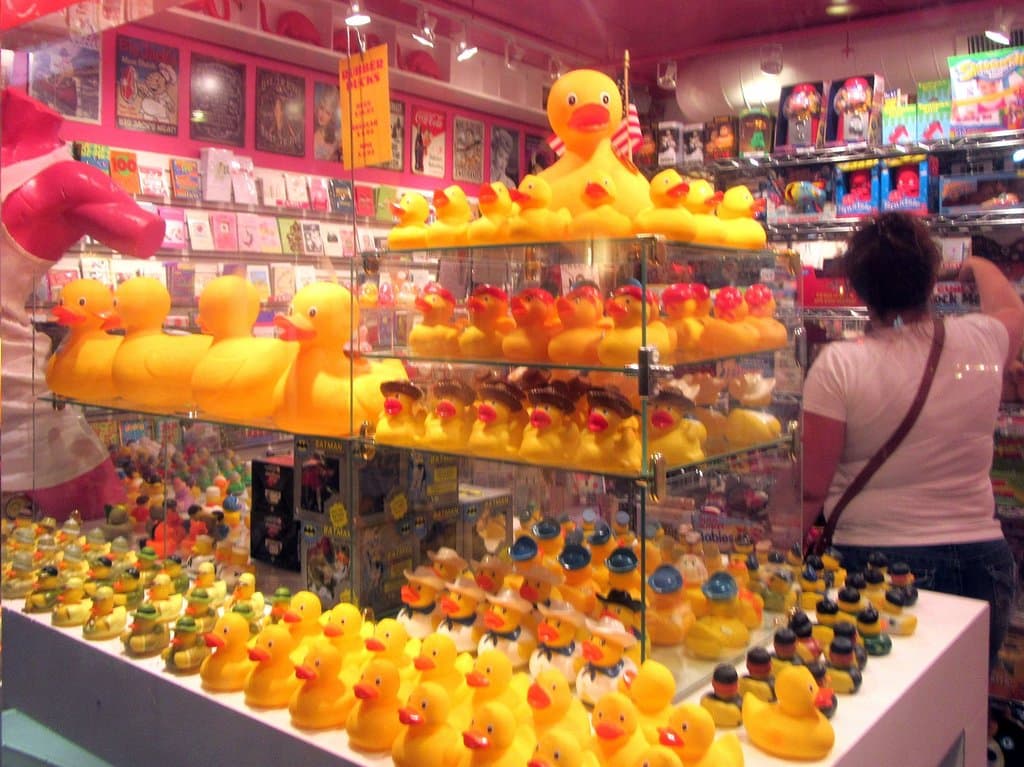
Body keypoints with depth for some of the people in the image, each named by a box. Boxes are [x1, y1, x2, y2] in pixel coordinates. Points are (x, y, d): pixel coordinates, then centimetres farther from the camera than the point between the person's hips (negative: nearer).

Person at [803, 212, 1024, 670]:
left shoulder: (838, 366, -14)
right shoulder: (982, 344, -2)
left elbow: (812, 491, -12)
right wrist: (980, 267, 45)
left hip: (873, 562, -4)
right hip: (981, 560, 4)